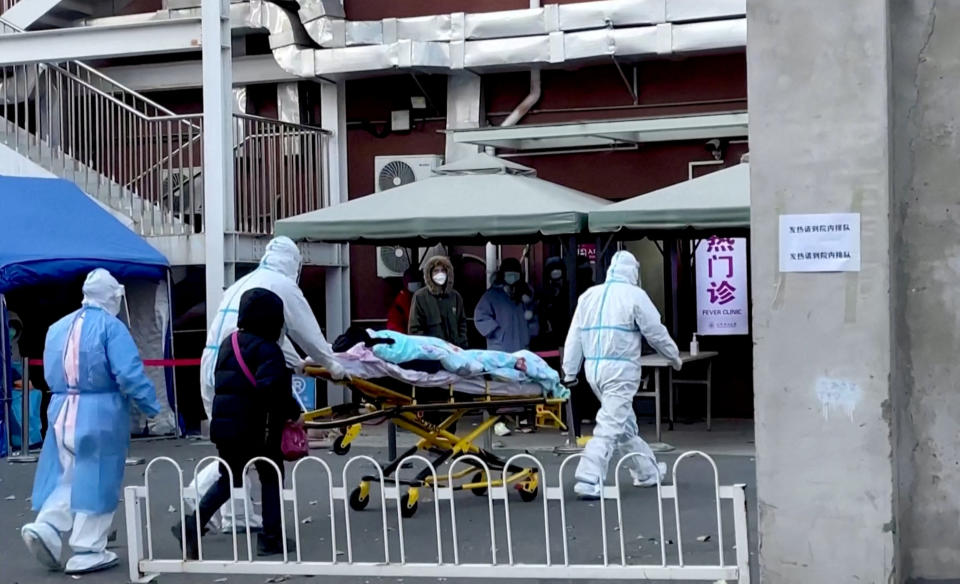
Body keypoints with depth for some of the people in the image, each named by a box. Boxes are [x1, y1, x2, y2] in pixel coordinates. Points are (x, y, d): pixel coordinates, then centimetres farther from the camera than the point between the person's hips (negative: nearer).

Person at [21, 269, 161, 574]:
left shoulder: (57, 327, 10)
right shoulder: (110, 326, -10)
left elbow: (51, 375, 17)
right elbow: (130, 374, -19)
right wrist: (151, 406, -10)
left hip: (61, 412, 6)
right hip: (101, 413, -6)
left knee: (67, 476, 17)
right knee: (97, 481, 3)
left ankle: (45, 527, -2)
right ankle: (87, 552, 7)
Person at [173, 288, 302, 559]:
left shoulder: (228, 343, 12)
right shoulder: (267, 349, -14)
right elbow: (272, 389, -27)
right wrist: (292, 411, -16)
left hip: (225, 423, 7)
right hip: (258, 427, -7)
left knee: (229, 479, 17)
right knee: (271, 476, 11)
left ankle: (193, 525, 2)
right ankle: (271, 537, 11)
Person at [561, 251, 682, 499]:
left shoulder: (588, 295, 10)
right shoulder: (634, 295, -6)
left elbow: (574, 336, 10)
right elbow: (655, 332, -2)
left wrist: (569, 372, 13)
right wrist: (674, 357, 13)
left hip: (594, 368, 7)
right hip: (620, 369, -7)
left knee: (625, 424, 19)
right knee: (610, 427, -8)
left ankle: (647, 471, 31)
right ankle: (589, 480, -16)